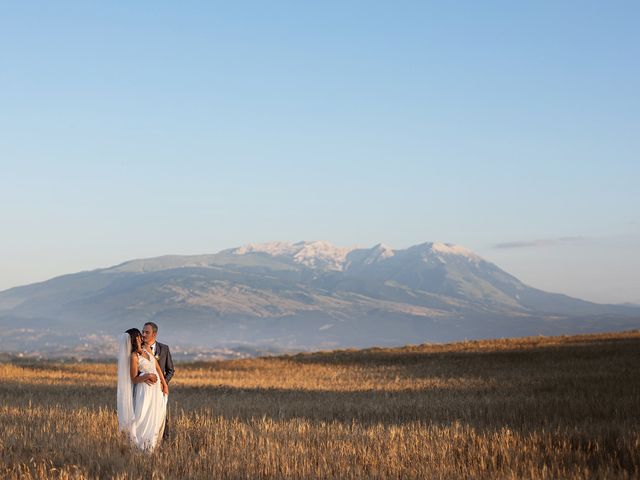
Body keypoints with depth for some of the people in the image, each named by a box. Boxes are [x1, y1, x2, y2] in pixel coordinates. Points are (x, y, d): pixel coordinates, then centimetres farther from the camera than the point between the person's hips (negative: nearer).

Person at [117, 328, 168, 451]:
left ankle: (151, 444, 15)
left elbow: (157, 367, 12)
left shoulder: (147, 349, 10)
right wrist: (148, 375, -22)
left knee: (156, 418, 9)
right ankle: (142, 445, -2)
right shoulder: (134, 357, -9)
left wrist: (164, 384, 8)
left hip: (157, 388, 7)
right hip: (145, 390, -7)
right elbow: (134, 379, -7)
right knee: (144, 418, -8)